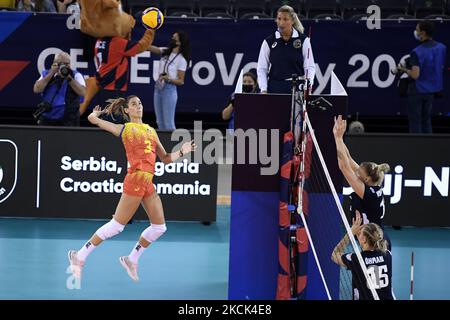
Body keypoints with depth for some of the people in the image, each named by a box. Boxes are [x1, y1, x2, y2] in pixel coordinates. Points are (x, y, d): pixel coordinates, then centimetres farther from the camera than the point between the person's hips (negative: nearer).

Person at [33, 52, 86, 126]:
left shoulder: (76, 75, 2)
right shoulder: (47, 74, 8)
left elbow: (82, 92, -13)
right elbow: (36, 89, -8)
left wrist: (69, 78, -19)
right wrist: (51, 74, -11)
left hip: (69, 120, -3)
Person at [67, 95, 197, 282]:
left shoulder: (151, 130, 19)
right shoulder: (124, 129, 3)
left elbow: (166, 159, 21)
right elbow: (92, 118, -1)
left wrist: (182, 152, 5)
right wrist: (96, 113, 21)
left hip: (148, 183, 7)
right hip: (135, 180, -7)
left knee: (159, 227, 6)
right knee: (117, 225, -7)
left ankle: (131, 259, 21)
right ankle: (80, 256, 3)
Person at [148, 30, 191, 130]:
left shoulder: (181, 60, -9)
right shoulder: (165, 52, 7)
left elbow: (181, 81, -8)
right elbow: (149, 47, 2)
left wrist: (168, 79, -25)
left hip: (169, 89, -7)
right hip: (158, 88, 7)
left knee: (168, 124, -7)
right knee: (160, 123, 9)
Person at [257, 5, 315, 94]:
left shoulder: (303, 40, 2)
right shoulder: (268, 42, 5)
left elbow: (310, 67, 3)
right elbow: (262, 69, 7)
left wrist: (308, 83, -15)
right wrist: (264, 90, -4)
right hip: (274, 89, 1)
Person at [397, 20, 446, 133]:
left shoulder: (417, 52, -21)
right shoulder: (442, 48, -2)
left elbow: (415, 75, -25)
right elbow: (442, 68, 10)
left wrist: (404, 69, -8)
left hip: (417, 90, -6)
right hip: (432, 90, 6)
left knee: (415, 121, 3)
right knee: (426, 119, 17)